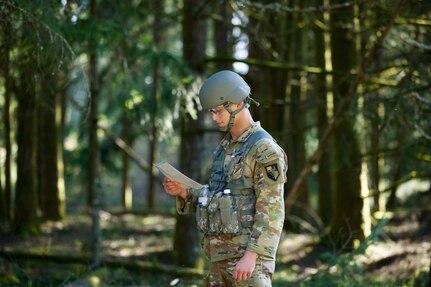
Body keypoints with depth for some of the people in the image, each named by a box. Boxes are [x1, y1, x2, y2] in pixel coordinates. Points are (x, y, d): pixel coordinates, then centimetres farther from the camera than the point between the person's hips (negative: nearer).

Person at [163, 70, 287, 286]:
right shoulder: (225, 148, 17)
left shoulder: (265, 150, -12)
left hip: (247, 255, -9)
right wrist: (183, 192, 4)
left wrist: (251, 256, -25)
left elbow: (271, 212, -18)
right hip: (222, 256, 9)